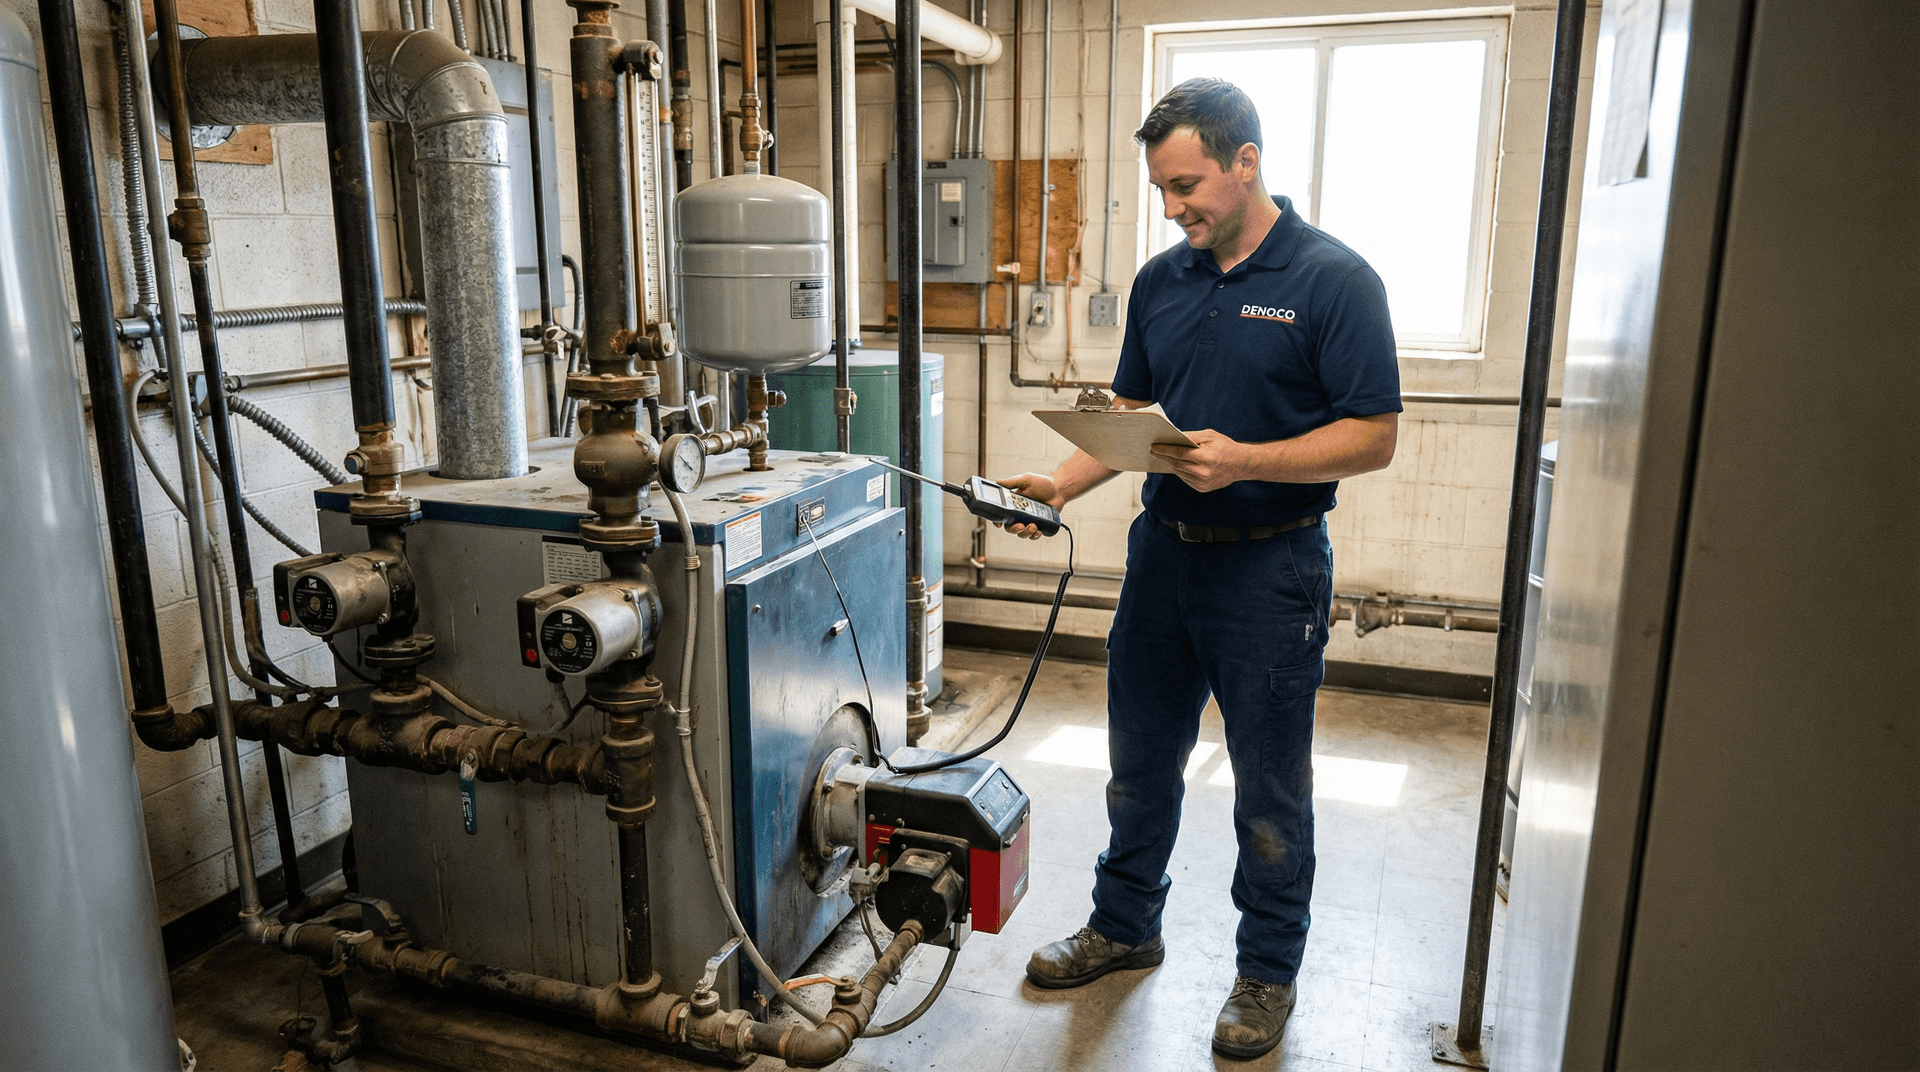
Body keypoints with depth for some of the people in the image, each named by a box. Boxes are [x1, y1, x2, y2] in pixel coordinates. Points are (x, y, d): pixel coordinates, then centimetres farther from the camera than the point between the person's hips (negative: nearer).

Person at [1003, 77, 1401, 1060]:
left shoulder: (1333, 279, -10)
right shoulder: (1161, 281, 8)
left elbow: (1373, 436, -13)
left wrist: (1244, 460, -25)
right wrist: (1060, 486, -3)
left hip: (1271, 566, -5)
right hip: (1163, 550, 6)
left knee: (1270, 786, 9)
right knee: (1140, 759, 17)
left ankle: (1268, 971, 29)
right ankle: (1124, 925, 37)